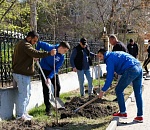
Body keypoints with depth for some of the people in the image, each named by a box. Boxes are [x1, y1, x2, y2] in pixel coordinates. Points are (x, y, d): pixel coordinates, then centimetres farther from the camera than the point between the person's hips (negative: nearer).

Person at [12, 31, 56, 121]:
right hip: (22, 74, -11)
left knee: (27, 94, 16)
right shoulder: (25, 45, -16)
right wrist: (49, 53, -29)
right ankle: (20, 115, 1)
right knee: (23, 94, -6)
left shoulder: (21, 44, 19)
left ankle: (23, 112, 23)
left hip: (22, 73, 11)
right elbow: (35, 53, -29)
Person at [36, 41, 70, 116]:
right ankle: (48, 109, 0)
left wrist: (49, 77, -25)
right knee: (46, 89, -5)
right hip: (44, 70, -5)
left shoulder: (62, 57, -13)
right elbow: (39, 43, -11)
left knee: (58, 87, 9)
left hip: (53, 71, 5)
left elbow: (56, 68, -15)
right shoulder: (50, 48, -24)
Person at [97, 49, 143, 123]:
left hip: (131, 70, -9)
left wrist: (103, 90, -1)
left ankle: (123, 113, 13)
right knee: (138, 94, 11)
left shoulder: (110, 59, 0)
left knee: (118, 90, 7)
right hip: (139, 68, 9)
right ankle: (140, 116, 12)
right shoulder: (115, 55, 27)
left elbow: (110, 77, -6)